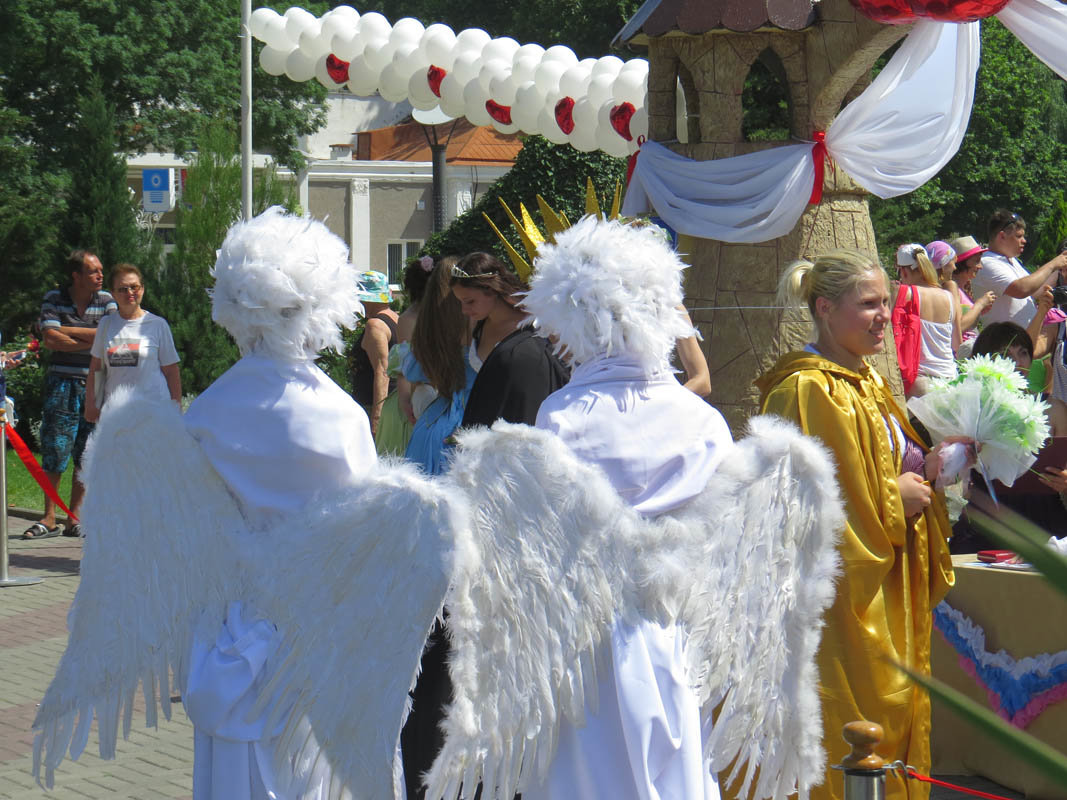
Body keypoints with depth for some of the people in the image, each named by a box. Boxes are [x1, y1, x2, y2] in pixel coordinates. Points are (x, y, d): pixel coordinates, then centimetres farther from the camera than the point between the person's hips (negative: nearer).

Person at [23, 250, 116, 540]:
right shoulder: (54, 299, 1)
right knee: (54, 451, -3)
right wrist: (90, 342, -14)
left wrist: (67, 331, -12)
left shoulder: (106, 301, 5)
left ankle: (74, 518, 9)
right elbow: (50, 339, -11)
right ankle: (49, 519, 3)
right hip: (61, 382, -1)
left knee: (87, 454, 2)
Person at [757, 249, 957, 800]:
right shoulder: (807, 392, -16)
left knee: (891, 712, 12)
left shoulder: (868, 384, 14)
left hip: (886, 596, 9)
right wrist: (893, 500, -14)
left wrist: (924, 469, 3)